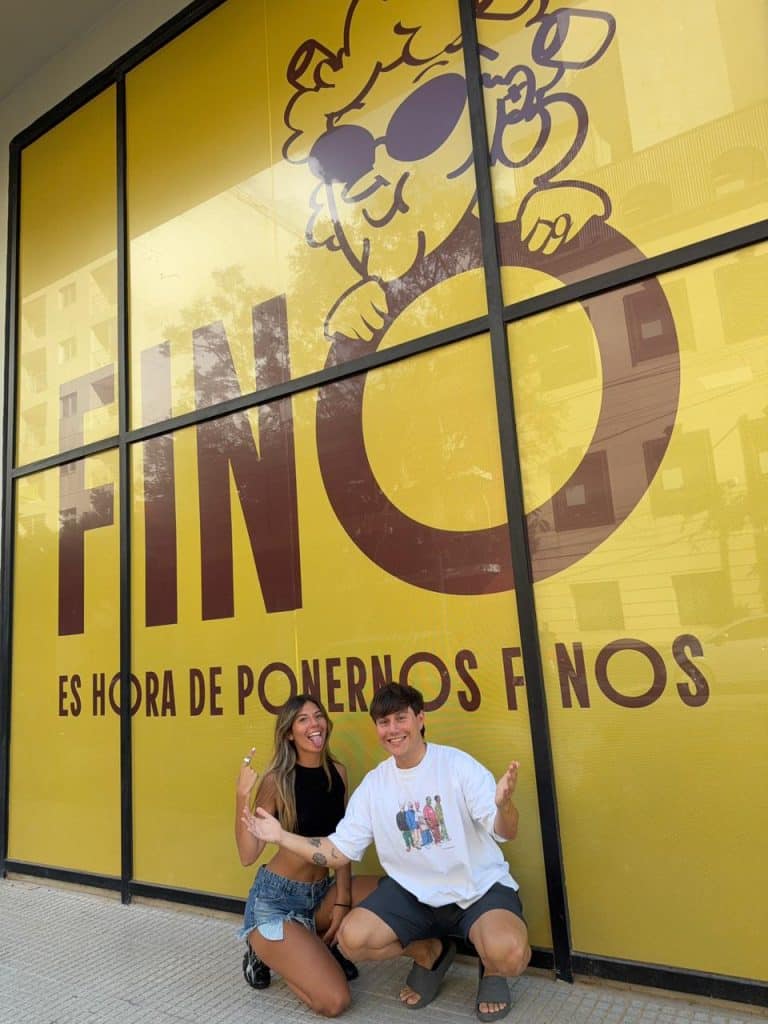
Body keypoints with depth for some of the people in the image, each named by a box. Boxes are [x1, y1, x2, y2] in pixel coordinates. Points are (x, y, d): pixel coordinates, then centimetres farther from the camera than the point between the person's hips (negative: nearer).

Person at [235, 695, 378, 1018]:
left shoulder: (337, 772, -1)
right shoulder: (277, 780, -16)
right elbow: (248, 855, -19)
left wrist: (343, 900, -7)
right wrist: (243, 795, -31)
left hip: (321, 892, 6)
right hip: (276, 898, -5)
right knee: (334, 1002, -15)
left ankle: (323, 945, 9)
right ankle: (264, 952, 10)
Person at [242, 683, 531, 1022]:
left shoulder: (457, 764, -12)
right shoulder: (373, 784, 0)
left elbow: (504, 833, -17)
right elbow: (338, 851, 2)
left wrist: (504, 805, -41)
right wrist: (281, 836, -8)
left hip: (480, 886, -4)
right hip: (414, 891, 4)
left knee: (508, 954, -32)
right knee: (352, 938, -16)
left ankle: (491, 969, 9)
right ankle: (429, 953, 14)